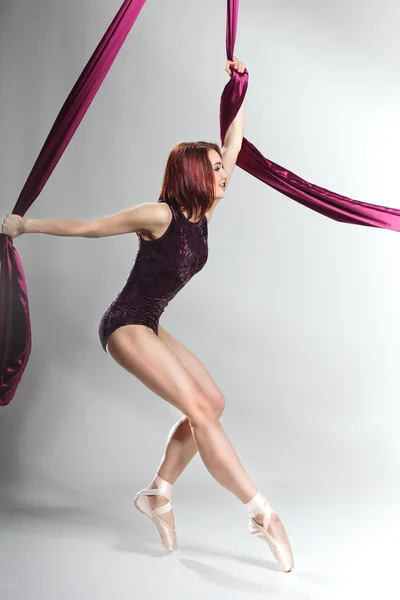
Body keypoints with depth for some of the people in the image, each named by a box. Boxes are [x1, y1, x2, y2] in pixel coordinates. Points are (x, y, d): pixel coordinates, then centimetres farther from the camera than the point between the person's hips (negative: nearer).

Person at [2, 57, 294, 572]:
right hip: (125, 324, -9)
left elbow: (234, 145, 12)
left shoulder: (202, 212, 5)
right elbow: (88, 227, -6)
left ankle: (158, 494, 11)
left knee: (212, 403, 1)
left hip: (149, 327, 9)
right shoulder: (159, 215, -16)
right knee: (199, 409, -17)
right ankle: (262, 515, -16)